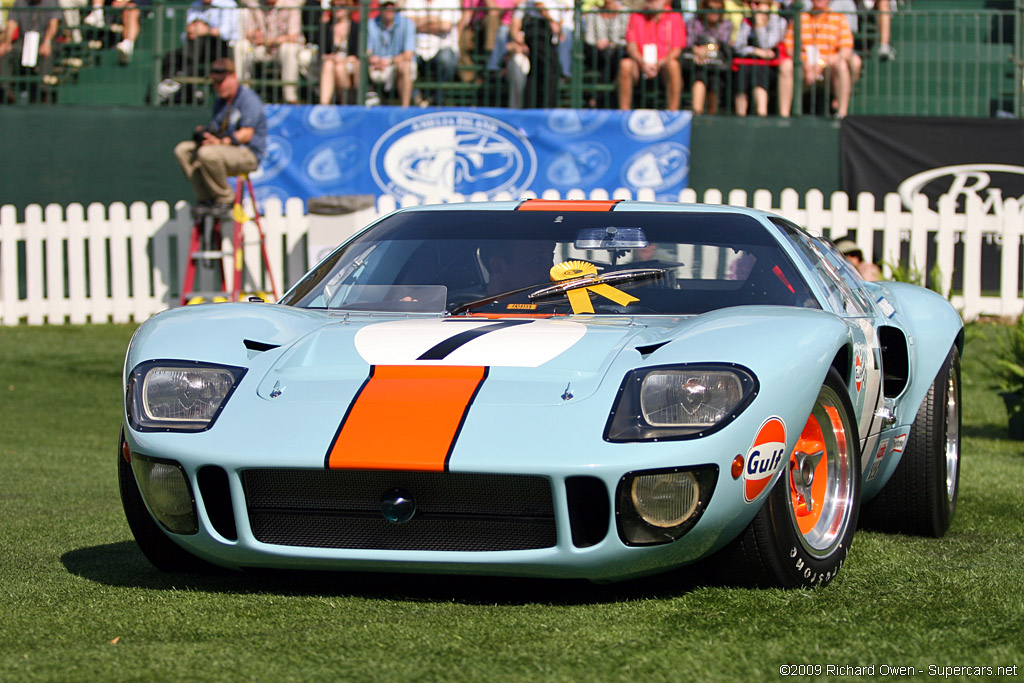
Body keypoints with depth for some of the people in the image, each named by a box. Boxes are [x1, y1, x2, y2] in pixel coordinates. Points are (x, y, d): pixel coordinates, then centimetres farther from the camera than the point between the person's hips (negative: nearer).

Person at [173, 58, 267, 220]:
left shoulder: (249, 99, -9)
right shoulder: (220, 102, 19)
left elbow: (247, 134, -17)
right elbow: (215, 129, 18)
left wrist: (221, 142, -29)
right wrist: (205, 132, -6)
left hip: (248, 154, -9)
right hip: (224, 148, 9)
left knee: (208, 154, -35)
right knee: (182, 150, -5)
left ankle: (225, 199, -17)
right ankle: (205, 198, -7)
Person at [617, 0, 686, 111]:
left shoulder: (674, 17, 1)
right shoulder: (636, 17, 6)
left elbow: (677, 49, -5)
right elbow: (631, 46, -1)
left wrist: (659, 64, -23)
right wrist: (642, 63, -22)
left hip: (663, 63, -1)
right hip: (641, 62, 2)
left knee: (673, 65, -35)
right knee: (625, 64, -30)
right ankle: (624, 112, -27)